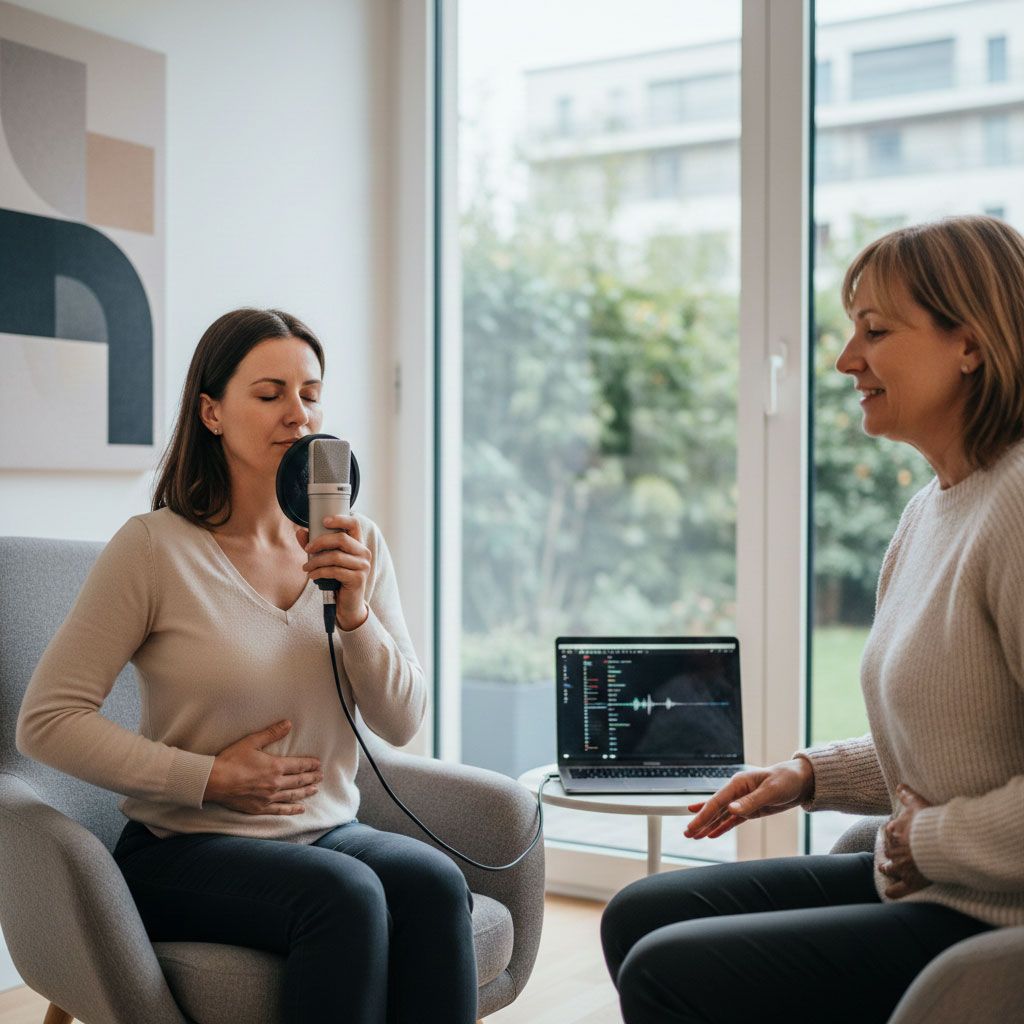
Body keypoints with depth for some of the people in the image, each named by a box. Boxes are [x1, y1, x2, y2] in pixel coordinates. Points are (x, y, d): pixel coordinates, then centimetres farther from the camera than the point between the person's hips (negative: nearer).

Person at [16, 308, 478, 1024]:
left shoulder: (356, 546, 7)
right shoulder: (155, 548, -7)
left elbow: (401, 724, 4)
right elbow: (47, 720, -8)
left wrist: (355, 614, -14)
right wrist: (209, 778, -13)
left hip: (329, 832, 4)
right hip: (188, 851, -4)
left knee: (435, 883, -28)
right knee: (346, 894, -33)